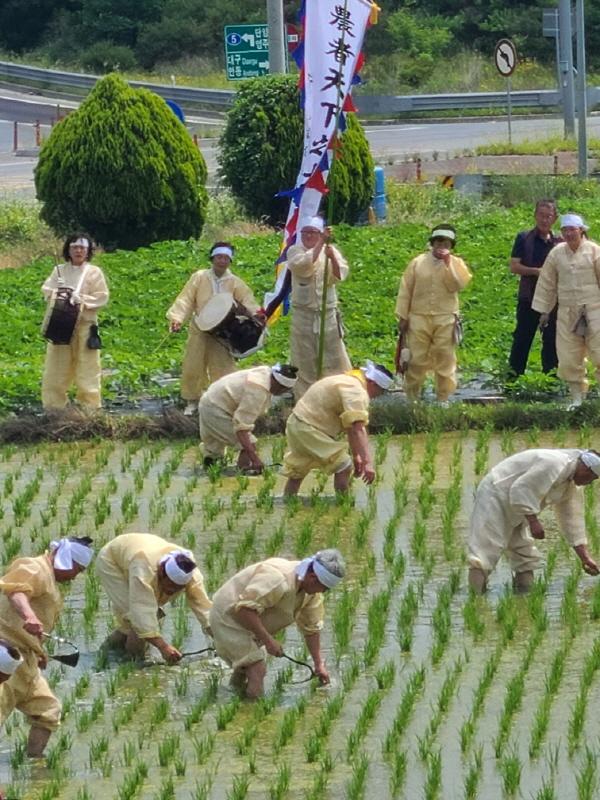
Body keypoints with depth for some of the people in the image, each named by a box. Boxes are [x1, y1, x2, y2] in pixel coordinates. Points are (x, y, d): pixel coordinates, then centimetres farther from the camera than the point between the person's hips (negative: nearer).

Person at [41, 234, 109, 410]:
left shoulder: (94, 272, 2)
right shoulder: (59, 270, 11)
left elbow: (102, 297, -3)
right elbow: (47, 290, 5)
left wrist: (82, 300, -16)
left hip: (85, 325, -3)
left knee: (87, 369, -4)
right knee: (56, 369, 3)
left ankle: (90, 408, 1)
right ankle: (53, 407, 10)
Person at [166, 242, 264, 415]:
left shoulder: (234, 282, 1)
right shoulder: (200, 277, 0)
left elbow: (247, 298, -9)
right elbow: (186, 300, -4)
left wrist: (256, 312, -29)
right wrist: (176, 318, -18)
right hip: (199, 331, 0)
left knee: (223, 368, -2)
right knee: (192, 368, 4)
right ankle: (192, 402, 21)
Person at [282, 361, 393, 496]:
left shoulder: (350, 382, 13)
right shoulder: (357, 392, -20)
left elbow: (351, 426, 19)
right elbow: (358, 430, -30)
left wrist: (356, 456, 21)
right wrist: (367, 462, -35)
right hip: (308, 429, -11)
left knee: (296, 474, 21)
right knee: (344, 467, -12)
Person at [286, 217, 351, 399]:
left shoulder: (330, 250, 5)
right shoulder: (294, 251, 0)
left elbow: (340, 275, -9)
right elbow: (303, 266, -22)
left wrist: (332, 258, -28)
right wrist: (320, 244, -27)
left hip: (328, 314, 1)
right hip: (303, 315, -1)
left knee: (334, 358, 2)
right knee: (305, 361, 4)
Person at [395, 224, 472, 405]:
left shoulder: (456, 263, 4)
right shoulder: (418, 263, 4)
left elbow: (458, 285, -13)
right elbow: (405, 291, 4)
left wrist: (447, 263, -14)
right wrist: (402, 317, 0)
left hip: (445, 320, 0)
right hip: (419, 318, 0)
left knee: (445, 360, 1)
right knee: (416, 360, 2)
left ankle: (443, 398, 9)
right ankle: (412, 397, 11)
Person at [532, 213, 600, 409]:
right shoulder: (556, 253, 5)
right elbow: (547, 283, 11)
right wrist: (544, 310, 12)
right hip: (567, 313, 3)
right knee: (569, 359, 3)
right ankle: (577, 397, 15)